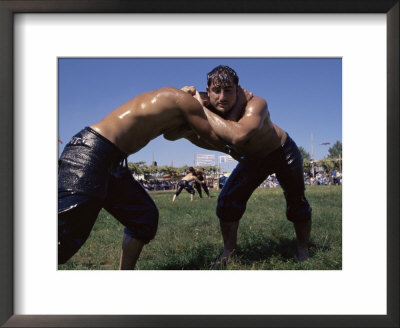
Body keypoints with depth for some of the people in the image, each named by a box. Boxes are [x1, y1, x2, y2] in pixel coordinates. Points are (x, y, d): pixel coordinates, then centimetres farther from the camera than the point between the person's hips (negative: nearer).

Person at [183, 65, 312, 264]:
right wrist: (189, 97, -35)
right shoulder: (207, 107, -22)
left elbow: (238, 135, -58)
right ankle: (229, 251, 9)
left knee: (296, 204, 1)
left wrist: (203, 108, -50)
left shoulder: (255, 104, -40)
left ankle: (303, 251, 26)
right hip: (253, 159, 4)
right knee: (228, 201, -9)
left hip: (283, 152, -4)